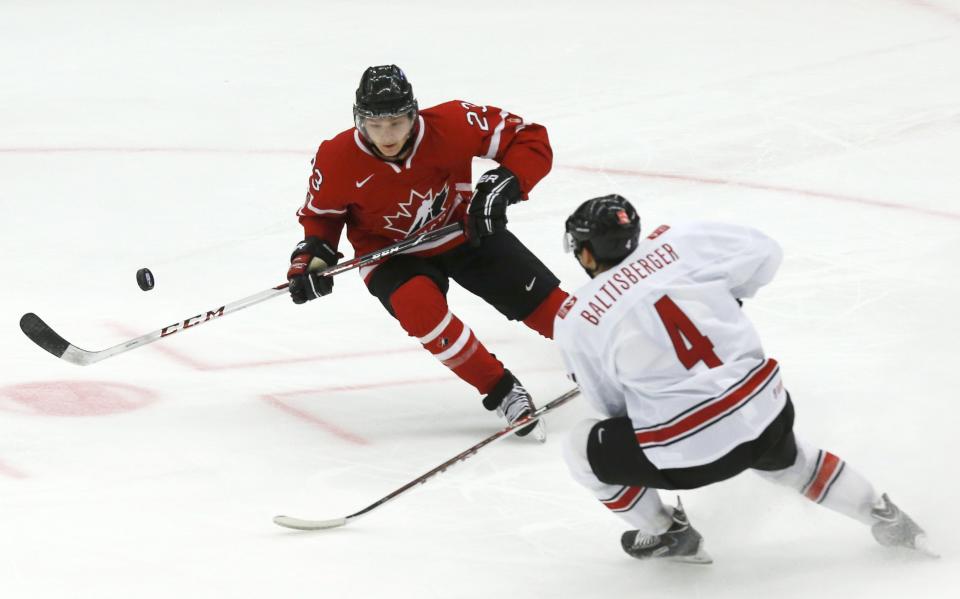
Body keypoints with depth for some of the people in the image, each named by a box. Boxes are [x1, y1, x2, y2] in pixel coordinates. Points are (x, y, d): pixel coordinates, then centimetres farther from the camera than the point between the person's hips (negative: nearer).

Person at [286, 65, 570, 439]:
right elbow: (321, 214, -2)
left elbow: (531, 140, -18)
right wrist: (311, 258, -19)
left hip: (464, 232, 1)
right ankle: (502, 393, -19)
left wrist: (502, 185, -32)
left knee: (546, 303, -4)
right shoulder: (337, 161, -23)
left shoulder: (452, 125, -27)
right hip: (391, 252, -1)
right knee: (419, 307, -33)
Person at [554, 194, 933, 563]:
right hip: (766, 411, 5)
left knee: (585, 449, 20)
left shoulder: (573, 319, -2)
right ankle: (884, 518, 42)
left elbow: (611, 403, 8)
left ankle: (667, 536, 28)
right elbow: (763, 253, 11)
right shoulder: (678, 241, 1)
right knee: (787, 459, 39)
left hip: (690, 452, -5)